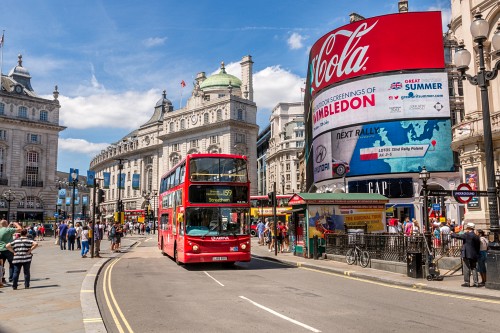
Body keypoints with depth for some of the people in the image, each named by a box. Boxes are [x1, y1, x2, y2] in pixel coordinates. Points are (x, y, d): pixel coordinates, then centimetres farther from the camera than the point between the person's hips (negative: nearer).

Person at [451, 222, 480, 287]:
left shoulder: (467, 234, -12)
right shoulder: (476, 236, 11)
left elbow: (458, 236, -9)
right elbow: (478, 246, 14)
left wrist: (452, 234, 9)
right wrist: (477, 254, 18)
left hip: (467, 255, -7)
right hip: (474, 255, 7)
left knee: (467, 268, -2)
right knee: (474, 268, 12)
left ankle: (467, 282, 1)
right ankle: (476, 282, 12)